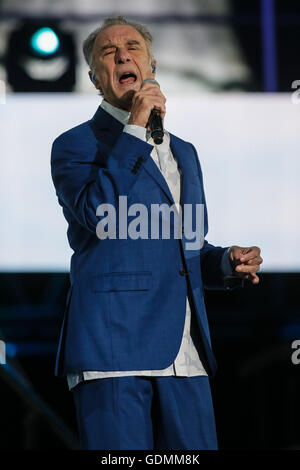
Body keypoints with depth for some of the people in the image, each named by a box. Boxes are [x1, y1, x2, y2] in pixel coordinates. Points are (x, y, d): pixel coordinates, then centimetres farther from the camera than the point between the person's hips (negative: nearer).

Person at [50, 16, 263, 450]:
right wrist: (134, 130, -11)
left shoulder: (184, 153, 24)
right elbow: (98, 214, -15)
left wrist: (227, 263, 8)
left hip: (184, 355, 6)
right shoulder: (76, 145, 4)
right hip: (112, 346, -6)